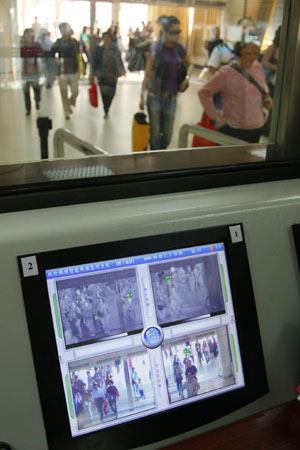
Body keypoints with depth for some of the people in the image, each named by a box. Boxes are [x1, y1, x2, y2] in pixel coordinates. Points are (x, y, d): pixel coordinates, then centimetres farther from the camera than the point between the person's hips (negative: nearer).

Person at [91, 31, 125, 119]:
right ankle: (106, 112, 0)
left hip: (113, 75, 2)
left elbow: (119, 60, 13)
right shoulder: (99, 49, 2)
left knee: (111, 93, 3)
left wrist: (122, 70, 7)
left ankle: (107, 111, 24)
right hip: (102, 75, -2)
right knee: (104, 93, -7)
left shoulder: (115, 49, 5)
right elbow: (95, 62, 3)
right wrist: (93, 74, 0)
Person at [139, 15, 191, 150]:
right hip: (155, 97, -4)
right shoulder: (155, 48, -5)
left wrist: (186, 79, 9)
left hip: (171, 97, 4)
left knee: (168, 135, 7)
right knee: (155, 134, 0)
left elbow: (189, 64, 25)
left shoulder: (179, 48, 7)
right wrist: (142, 95, -11)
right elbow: (147, 73, -5)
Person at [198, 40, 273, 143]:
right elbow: (203, 93, -14)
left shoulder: (258, 67, 2)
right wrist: (216, 116, -16)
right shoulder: (226, 73, -15)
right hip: (233, 130, -6)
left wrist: (266, 96, 1)